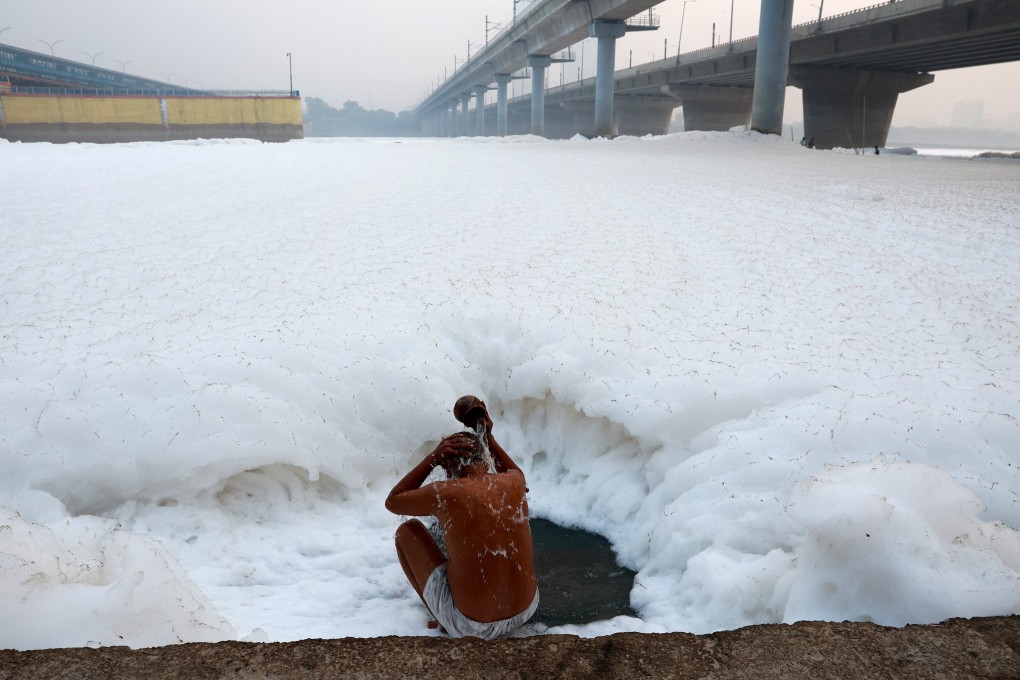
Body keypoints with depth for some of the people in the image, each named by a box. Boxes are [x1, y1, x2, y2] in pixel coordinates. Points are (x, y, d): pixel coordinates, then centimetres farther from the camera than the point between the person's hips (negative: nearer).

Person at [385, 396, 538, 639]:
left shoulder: (444, 493, -17)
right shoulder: (514, 483, -6)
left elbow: (392, 502, 4)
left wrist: (433, 457, -4)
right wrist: (488, 438, 15)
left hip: (470, 626, -4)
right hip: (525, 611, 4)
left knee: (407, 530, 11)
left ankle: (444, 621, 16)